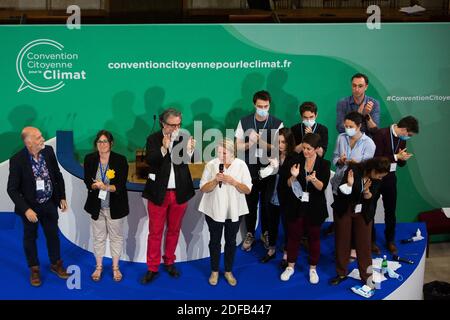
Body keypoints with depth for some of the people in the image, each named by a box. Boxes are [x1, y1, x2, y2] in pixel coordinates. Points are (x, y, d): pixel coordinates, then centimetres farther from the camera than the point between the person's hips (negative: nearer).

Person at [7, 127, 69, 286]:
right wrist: (26, 209, -22)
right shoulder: (17, 160, -23)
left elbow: (58, 175, 3)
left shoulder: (48, 151, -11)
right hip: (30, 207, -3)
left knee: (53, 235, 18)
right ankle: (34, 269, 36)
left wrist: (62, 197, 4)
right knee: (30, 238, 16)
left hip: (50, 203, 3)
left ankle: (56, 264, 39)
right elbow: (12, 189, -16)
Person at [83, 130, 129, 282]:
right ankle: (99, 266, 32)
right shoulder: (89, 159, -4)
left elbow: (121, 185, -15)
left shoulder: (121, 160, -12)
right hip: (96, 206, 2)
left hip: (115, 206, -2)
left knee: (116, 237, 11)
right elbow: (87, 181, -6)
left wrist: (107, 187, -33)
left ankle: (115, 267, 28)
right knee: (99, 237, 15)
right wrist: (95, 185, -28)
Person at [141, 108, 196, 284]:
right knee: (155, 232, 6)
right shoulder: (153, 139, -7)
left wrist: (190, 150, -30)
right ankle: (152, 268, 18)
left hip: (180, 192, 2)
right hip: (159, 192, -2)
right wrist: (163, 148, -36)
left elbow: (187, 162, -10)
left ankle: (169, 262, 32)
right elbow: (149, 161, -21)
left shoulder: (184, 137, -2)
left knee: (174, 230, 15)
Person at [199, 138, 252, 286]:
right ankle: (214, 271, 29)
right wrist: (215, 180, -24)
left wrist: (233, 182, -23)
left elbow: (248, 190, -6)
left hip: (234, 211, 1)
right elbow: (203, 188, -7)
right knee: (215, 241, 11)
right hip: (214, 210, 0)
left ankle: (228, 271, 30)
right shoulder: (211, 165, -7)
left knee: (231, 241, 13)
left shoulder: (241, 165, -6)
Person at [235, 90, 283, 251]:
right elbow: (238, 146, 1)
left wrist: (259, 140, -21)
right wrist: (251, 142, -18)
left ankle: (266, 233, 31)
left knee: (267, 203, 12)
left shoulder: (277, 124, -5)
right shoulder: (244, 122, 0)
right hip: (250, 168, 1)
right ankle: (250, 234, 26)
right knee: (250, 203, 9)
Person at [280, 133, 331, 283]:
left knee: (314, 237, 12)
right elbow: (289, 185, -3)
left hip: (315, 207, -1)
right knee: (293, 235, 11)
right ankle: (290, 266, 27)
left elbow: (322, 187, -13)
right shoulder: (297, 160, -4)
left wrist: (313, 179, -32)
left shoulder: (324, 164, -7)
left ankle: (313, 269, 27)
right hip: (296, 205, 1)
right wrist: (293, 176, -24)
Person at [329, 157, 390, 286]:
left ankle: (366, 276, 15)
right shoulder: (354, 169, -21)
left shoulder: (377, 179, -11)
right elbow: (342, 190, -21)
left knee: (364, 244, 2)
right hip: (344, 210, -2)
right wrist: (349, 184, -41)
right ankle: (341, 273, 23)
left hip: (364, 213, 2)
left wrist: (366, 191, -31)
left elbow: (370, 198, -11)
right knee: (342, 242, 8)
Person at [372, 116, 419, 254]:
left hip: (390, 177, 6)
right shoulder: (381, 134, -18)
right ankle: (371, 240, 22)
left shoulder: (402, 139, 3)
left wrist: (403, 158, -11)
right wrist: (396, 156, -21)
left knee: (391, 210, 12)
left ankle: (390, 240, 26)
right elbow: (376, 158, -23)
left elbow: (400, 163, 11)